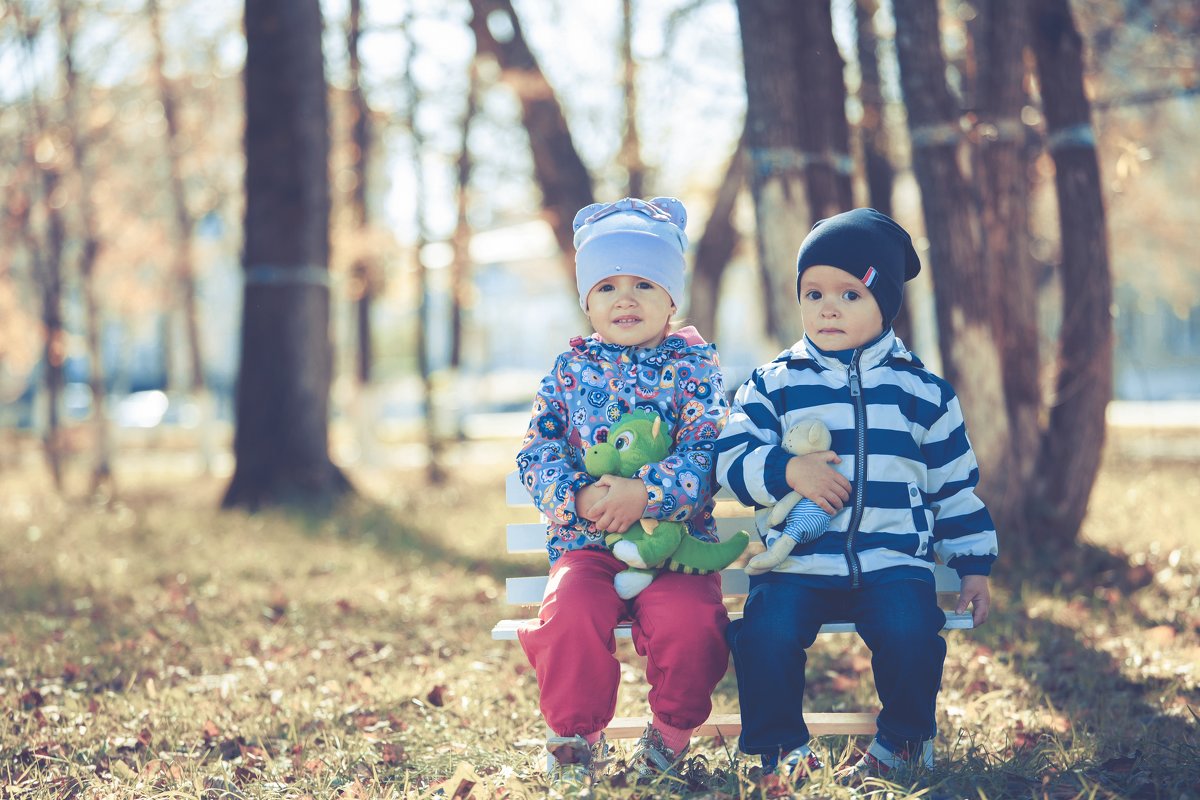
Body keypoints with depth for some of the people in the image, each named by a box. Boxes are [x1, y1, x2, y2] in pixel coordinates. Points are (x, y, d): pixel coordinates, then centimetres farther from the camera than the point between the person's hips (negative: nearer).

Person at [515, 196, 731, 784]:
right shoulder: (571, 367, 10)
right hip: (587, 542, 2)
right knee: (571, 614, -30)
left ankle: (673, 728, 1)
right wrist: (578, 496, -17)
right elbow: (537, 449, 3)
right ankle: (577, 732, -2)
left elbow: (707, 454, -8)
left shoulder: (693, 364, 4)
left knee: (689, 621, -30)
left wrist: (644, 493, -24)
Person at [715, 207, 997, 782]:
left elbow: (954, 486, 16)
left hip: (892, 561, 0)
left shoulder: (923, 391, 11)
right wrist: (786, 472, -21)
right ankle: (782, 747, -3)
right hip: (798, 563, 0)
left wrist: (974, 565, 14)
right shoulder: (773, 385, 9)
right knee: (766, 634, -26)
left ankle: (902, 740, 0)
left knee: (911, 632, -27)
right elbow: (732, 459, -2)